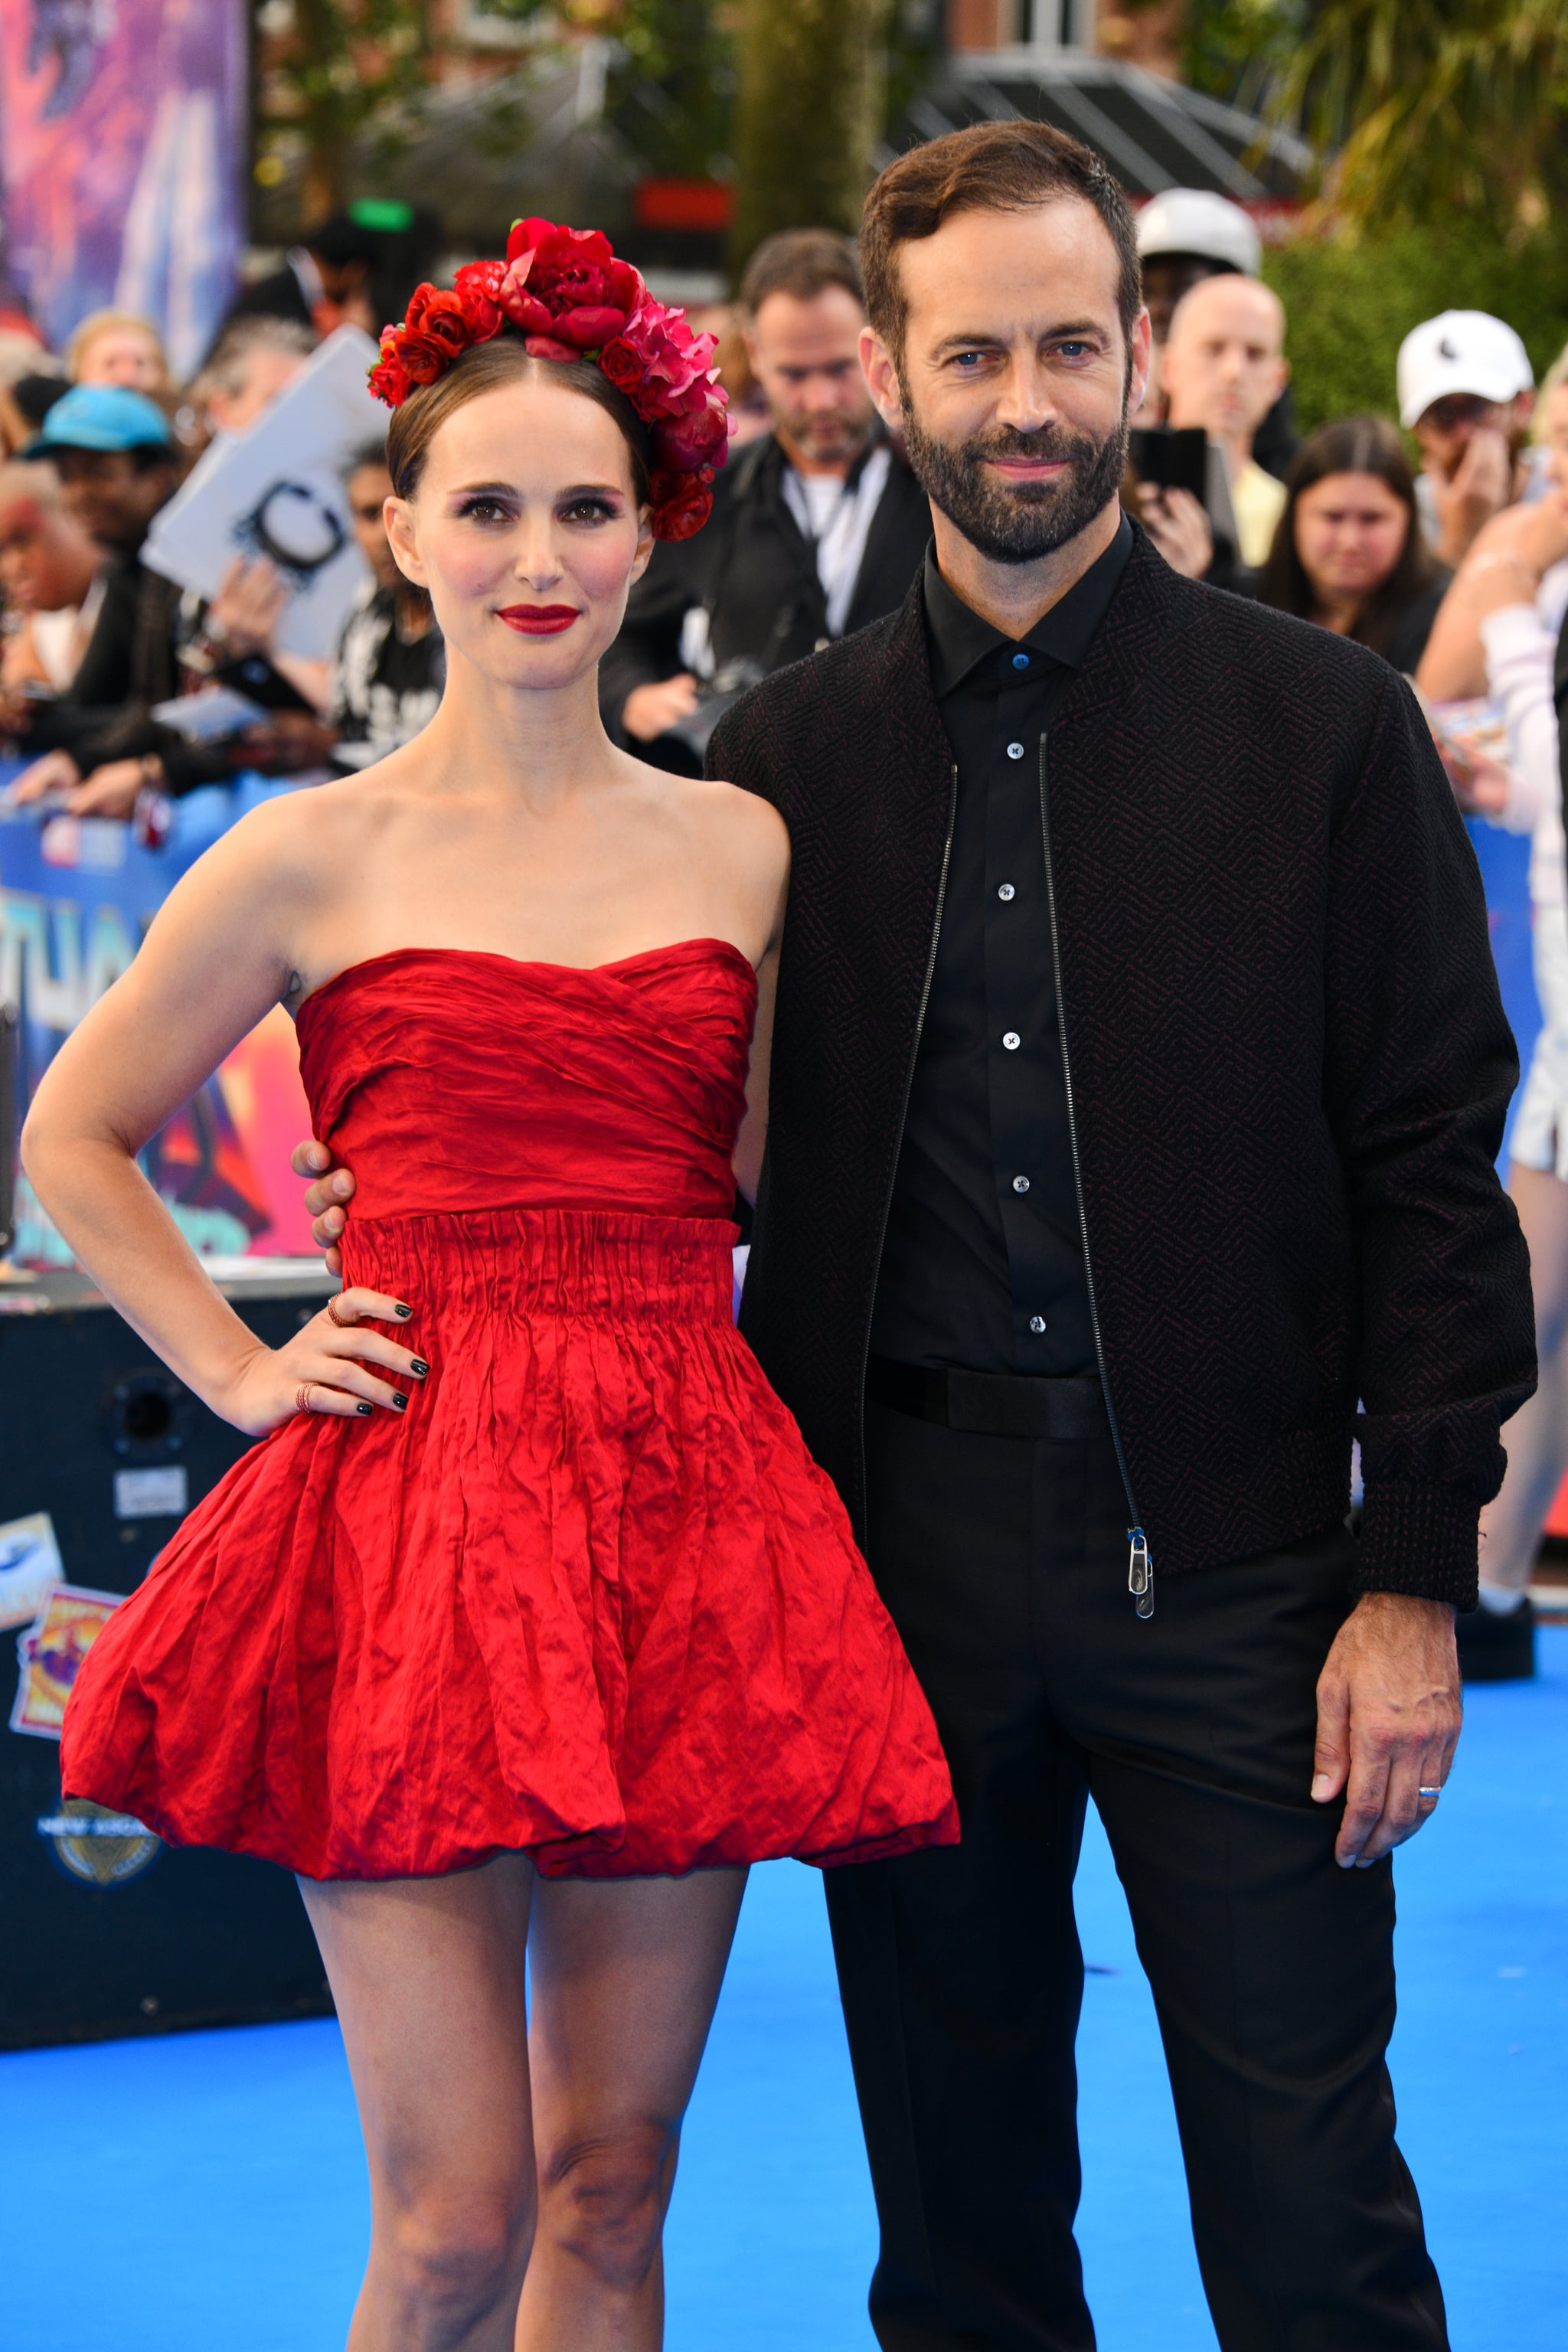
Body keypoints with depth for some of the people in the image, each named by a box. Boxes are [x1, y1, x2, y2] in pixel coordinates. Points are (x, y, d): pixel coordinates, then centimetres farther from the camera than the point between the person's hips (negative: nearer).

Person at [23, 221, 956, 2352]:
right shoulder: (318, 860, 2)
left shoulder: (745, 851, 10)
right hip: (414, 1527, -3)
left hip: (681, 1520, 3)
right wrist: (242, 1372, 5)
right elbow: (72, 1139, 11)